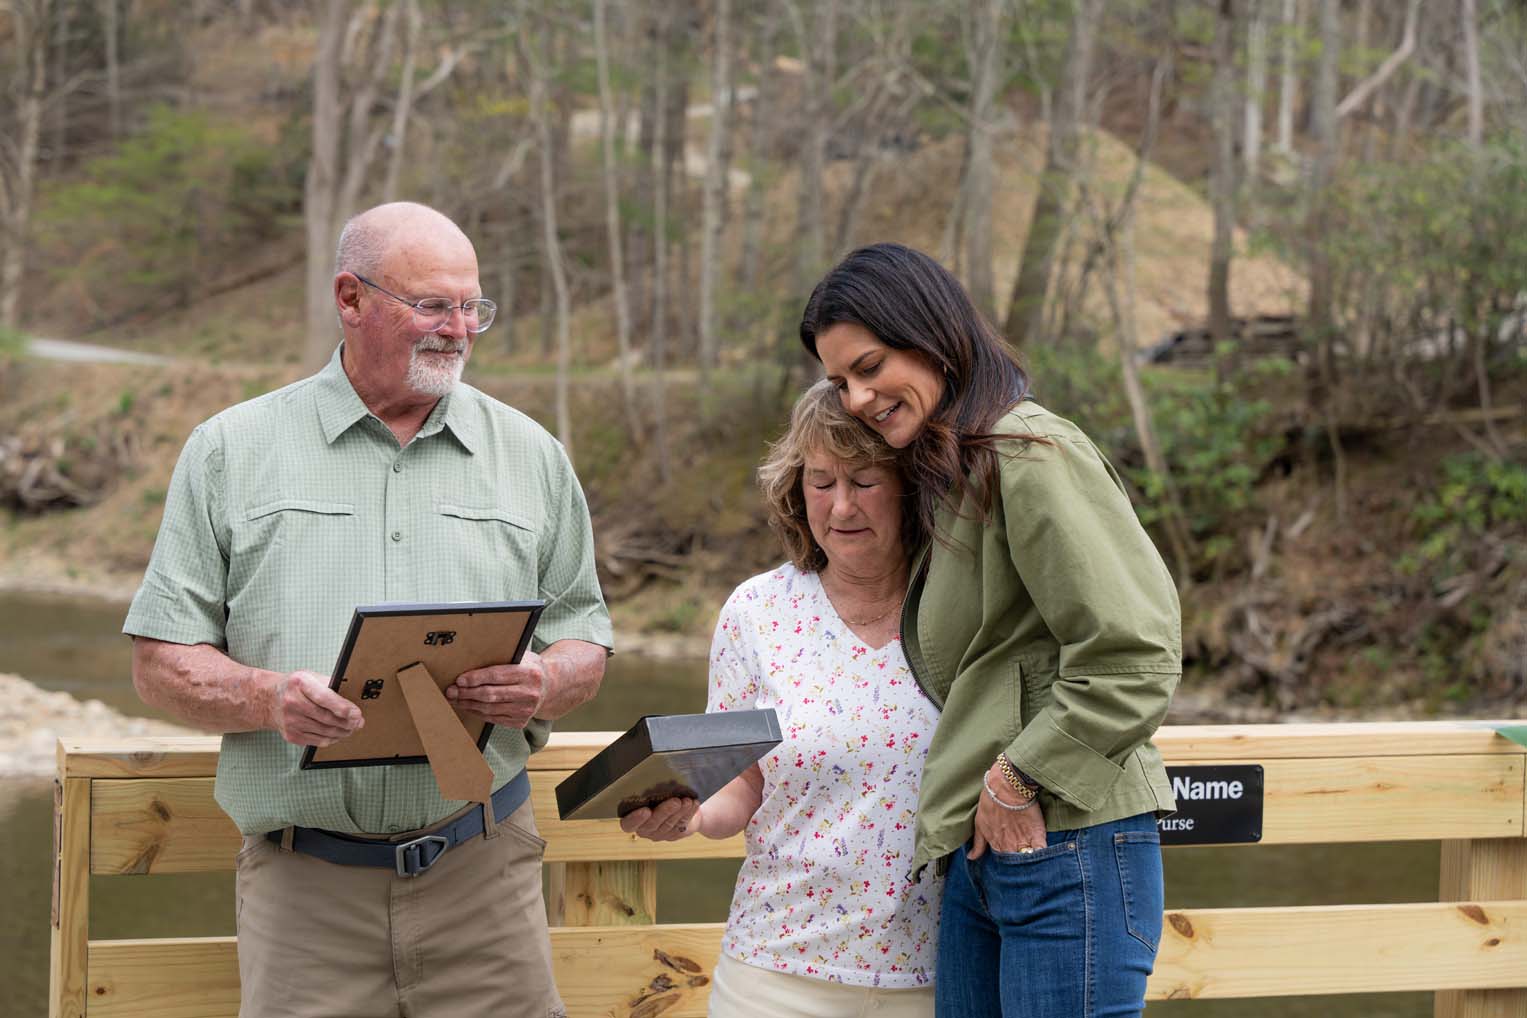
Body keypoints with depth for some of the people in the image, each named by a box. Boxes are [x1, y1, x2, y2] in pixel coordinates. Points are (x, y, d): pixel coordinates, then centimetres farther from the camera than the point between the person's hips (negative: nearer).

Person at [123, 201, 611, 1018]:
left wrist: (544, 684, -10)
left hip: (483, 869, 2)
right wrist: (269, 697, -16)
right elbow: (162, 660, 4)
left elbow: (584, 644, 14)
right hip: (302, 882, -1)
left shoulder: (530, 455, 12)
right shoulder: (232, 452, 6)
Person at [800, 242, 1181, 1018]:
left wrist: (1017, 780, -12)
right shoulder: (949, 475, 18)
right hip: (978, 854, 9)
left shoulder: (1032, 455, -11)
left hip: (1069, 848, -9)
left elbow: (1131, 660, -17)